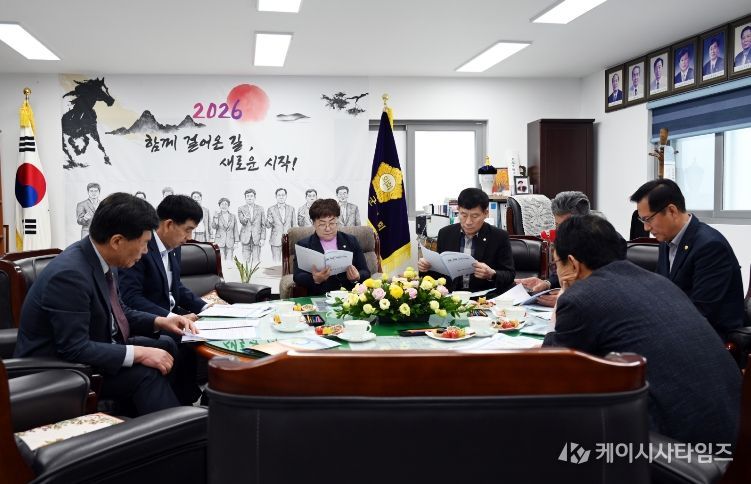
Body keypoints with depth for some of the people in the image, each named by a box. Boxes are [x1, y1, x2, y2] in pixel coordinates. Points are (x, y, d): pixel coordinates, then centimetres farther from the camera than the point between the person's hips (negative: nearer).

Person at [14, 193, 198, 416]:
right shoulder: (69, 275, -29)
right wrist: (138, 353, -27)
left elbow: (116, 311, 12)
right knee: (146, 373, -24)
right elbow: (74, 349, -30)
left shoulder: (103, 260, -3)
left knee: (166, 347, 6)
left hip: (88, 348, 9)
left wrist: (160, 321, -2)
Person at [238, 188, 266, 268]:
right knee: (245, 261, 1)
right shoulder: (241, 209, 6)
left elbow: (263, 224, 7)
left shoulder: (260, 209, 7)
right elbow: (242, 222, -9)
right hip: (245, 237, 0)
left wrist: (263, 238, -1)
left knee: (256, 261, -1)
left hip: (257, 238, 0)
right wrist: (245, 219, -33)